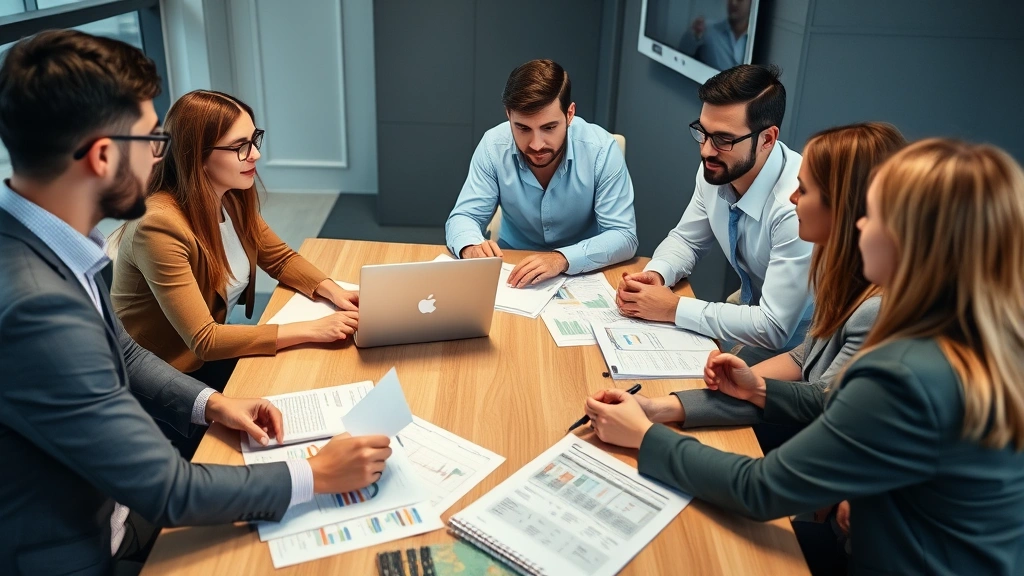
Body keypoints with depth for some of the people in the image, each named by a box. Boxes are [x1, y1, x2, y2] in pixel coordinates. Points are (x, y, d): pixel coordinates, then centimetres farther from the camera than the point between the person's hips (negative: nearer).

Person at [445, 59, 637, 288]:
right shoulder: (494, 145, -13)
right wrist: (471, 246, -32)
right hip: (513, 267, 1)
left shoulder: (602, 150, -19)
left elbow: (624, 236, -19)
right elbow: (462, 218, -8)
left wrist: (562, 259, -35)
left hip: (584, 272, -1)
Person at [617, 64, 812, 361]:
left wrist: (673, 308, -24)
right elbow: (685, 239, 8)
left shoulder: (798, 204, -31)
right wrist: (655, 275, -13)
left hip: (789, 350, -6)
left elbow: (773, 330, -29)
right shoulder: (715, 170, -10)